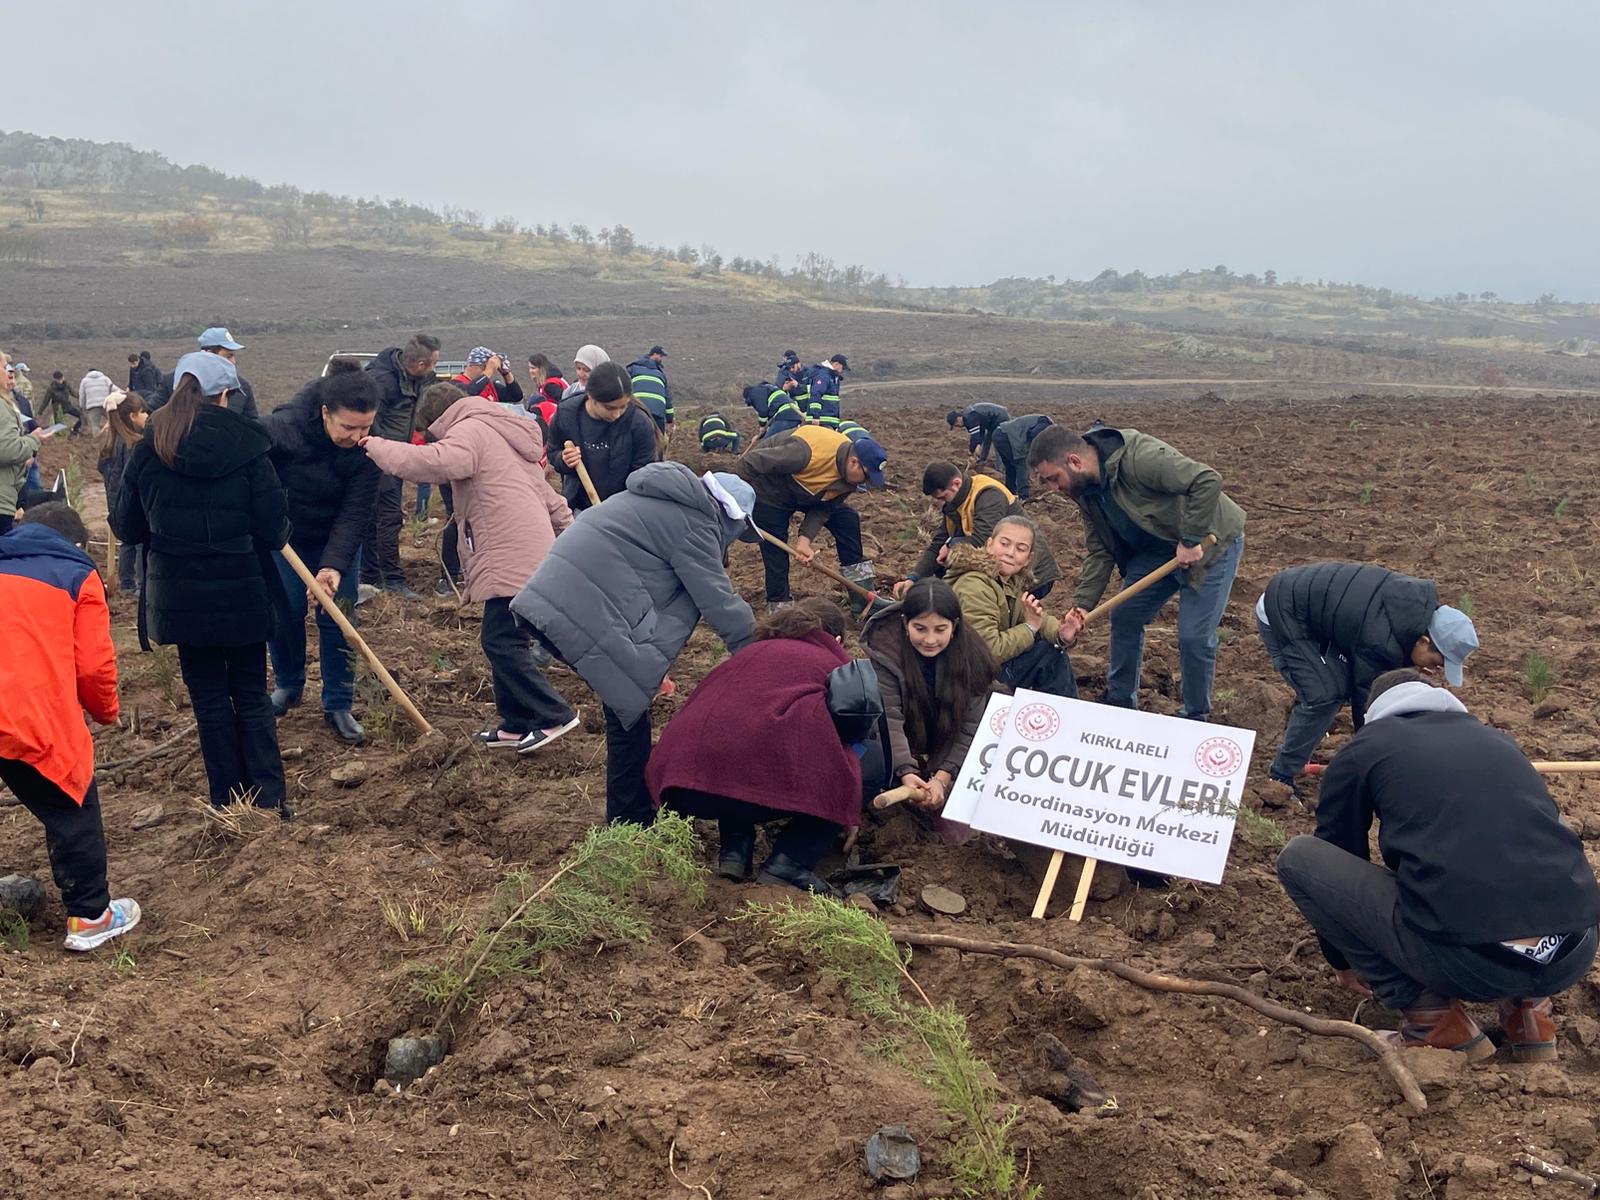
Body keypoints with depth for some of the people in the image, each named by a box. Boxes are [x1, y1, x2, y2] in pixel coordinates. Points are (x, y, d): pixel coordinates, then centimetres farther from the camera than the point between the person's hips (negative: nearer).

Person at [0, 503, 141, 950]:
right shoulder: (78, 576, 5)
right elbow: (94, 664, 0)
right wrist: (106, 712, 18)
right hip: (36, 721, -4)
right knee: (73, 813, 10)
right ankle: (91, 917, 16)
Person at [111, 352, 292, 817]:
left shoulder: (149, 449, -2)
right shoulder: (245, 444, -9)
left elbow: (125, 526, 5)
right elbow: (274, 522, -11)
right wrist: (271, 538, 11)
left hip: (179, 595, 1)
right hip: (242, 591, -1)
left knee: (209, 697, 12)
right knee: (252, 695, 12)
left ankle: (230, 801, 16)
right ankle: (269, 797, 9)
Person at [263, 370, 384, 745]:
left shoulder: (369, 449, -25)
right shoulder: (282, 428, -31)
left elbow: (354, 514, -26)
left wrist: (334, 566, -36)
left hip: (338, 542, 0)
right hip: (284, 537, 0)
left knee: (336, 618, -2)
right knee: (283, 612, 4)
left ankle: (338, 706, 8)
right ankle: (288, 685, 29)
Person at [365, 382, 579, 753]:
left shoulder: (470, 430, -3)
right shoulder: (503, 435, 28)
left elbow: (434, 461, -25)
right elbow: (549, 495, 30)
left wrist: (375, 446, -16)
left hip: (512, 561, -10)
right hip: (532, 555, 10)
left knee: (501, 641, -8)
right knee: (505, 641, 13)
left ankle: (554, 715, -3)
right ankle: (518, 724, 17)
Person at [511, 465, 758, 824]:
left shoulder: (669, 503, 25)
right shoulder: (694, 525, -7)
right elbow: (718, 599, -7)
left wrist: (652, 663, 30)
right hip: (586, 612, -10)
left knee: (631, 703, 18)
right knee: (630, 711, -1)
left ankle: (635, 808, 29)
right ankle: (631, 822, 7)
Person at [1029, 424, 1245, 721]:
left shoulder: (1138, 456, -33)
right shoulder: (1086, 490, -5)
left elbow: (1207, 481, -37)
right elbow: (1099, 551, 0)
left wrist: (1191, 540, -33)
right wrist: (1082, 605, -9)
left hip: (1209, 542, -8)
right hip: (1157, 548, 8)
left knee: (1194, 637, -8)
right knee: (1125, 617, 8)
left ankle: (1195, 719, 13)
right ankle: (1120, 701, 26)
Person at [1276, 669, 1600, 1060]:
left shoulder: (1364, 748, 14)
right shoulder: (1497, 739, 27)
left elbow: (1338, 850, 25)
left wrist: (1342, 960, 45)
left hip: (1467, 961, -6)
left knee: (1298, 858, 12)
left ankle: (1436, 1021, 9)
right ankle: (1527, 1006, 19)